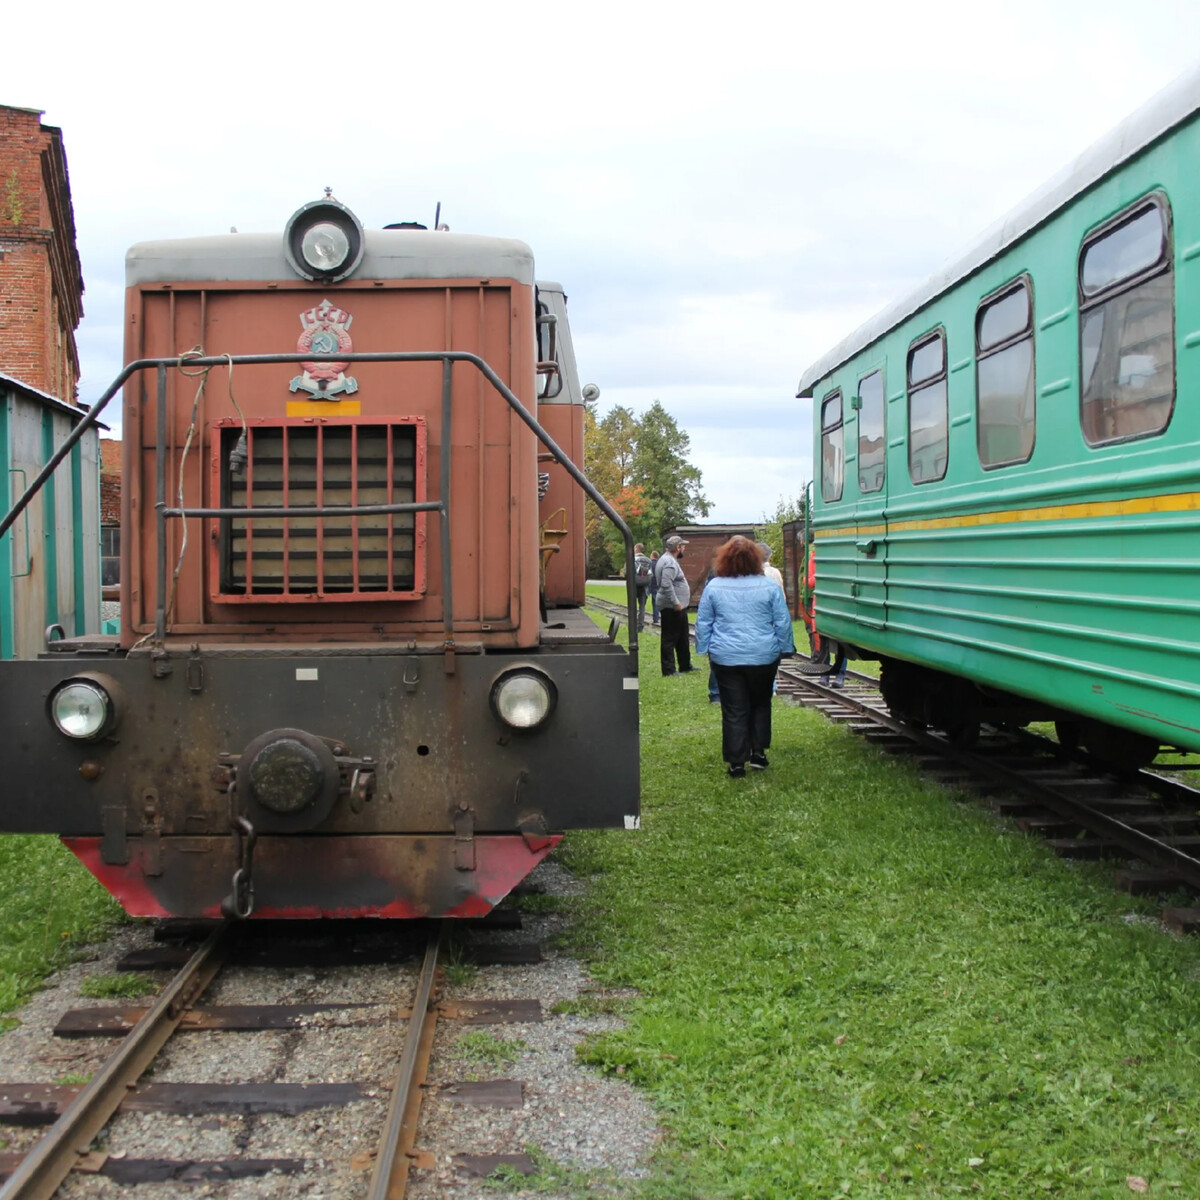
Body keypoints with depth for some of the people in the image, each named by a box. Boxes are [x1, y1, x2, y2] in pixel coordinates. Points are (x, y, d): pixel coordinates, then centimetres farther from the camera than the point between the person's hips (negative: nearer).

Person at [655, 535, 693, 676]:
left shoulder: (669, 560, 16)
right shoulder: (669, 562, -18)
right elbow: (666, 585, -29)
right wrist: (675, 603, -27)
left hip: (677, 607, 11)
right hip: (672, 608, -11)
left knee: (682, 638, 19)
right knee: (670, 639, -6)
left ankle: (685, 666, 29)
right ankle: (669, 670, -2)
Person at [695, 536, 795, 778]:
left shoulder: (714, 587, -1)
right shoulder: (768, 586, -3)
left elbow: (703, 623, 4)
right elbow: (783, 622, 0)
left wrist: (705, 649, 14)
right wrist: (784, 648, 11)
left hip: (726, 658, 0)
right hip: (763, 657, 0)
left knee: (734, 711, 4)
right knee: (760, 704, 19)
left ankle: (737, 763, 4)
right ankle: (758, 752, 16)